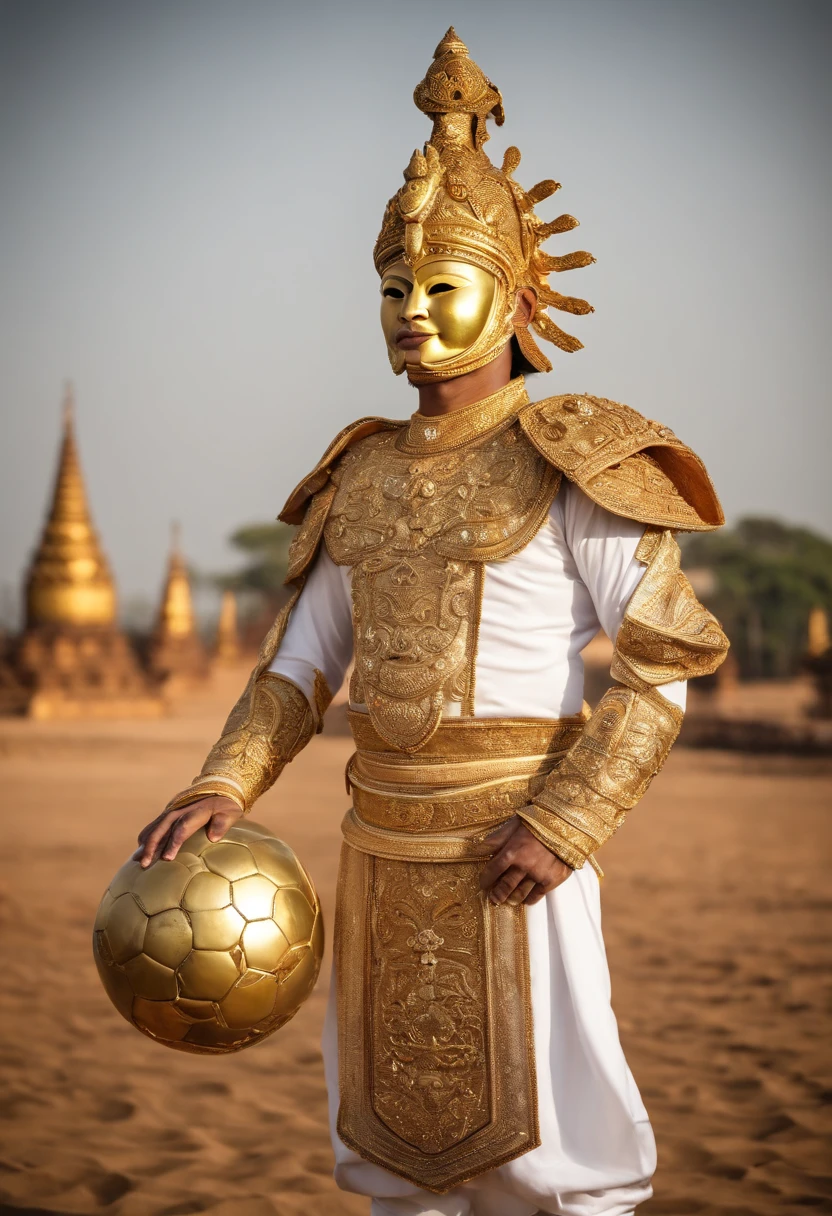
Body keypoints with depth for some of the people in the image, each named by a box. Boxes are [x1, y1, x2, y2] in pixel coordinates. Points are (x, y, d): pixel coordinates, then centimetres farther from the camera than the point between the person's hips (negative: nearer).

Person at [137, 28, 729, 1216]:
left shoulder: (565, 465, -7)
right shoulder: (366, 477, 11)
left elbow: (662, 666, -10)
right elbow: (303, 664, 11)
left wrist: (564, 823, -20)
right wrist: (221, 789, -5)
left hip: (511, 839, -6)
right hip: (384, 846, 6)